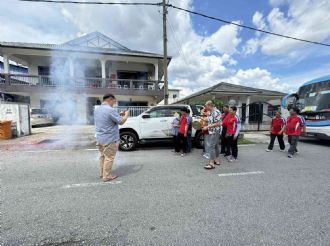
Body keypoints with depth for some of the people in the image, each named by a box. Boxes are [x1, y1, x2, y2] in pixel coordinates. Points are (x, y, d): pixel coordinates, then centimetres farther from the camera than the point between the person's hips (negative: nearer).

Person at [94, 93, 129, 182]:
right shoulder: (110, 110, -21)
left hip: (100, 138, 9)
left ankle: (102, 173, 32)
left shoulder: (97, 110, 8)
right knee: (109, 158, 4)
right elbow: (121, 122, -16)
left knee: (103, 156, 21)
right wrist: (126, 114, 2)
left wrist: (119, 115, 14)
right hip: (110, 139, -9)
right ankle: (107, 176, 16)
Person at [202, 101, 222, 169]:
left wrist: (207, 127, -20)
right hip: (212, 132, 10)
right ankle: (217, 160, 27)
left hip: (215, 132, -10)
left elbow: (218, 123, -22)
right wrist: (206, 126, 9)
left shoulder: (216, 112, -18)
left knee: (211, 146, -11)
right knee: (215, 146, 16)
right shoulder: (210, 112, 12)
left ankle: (211, 163, -7)